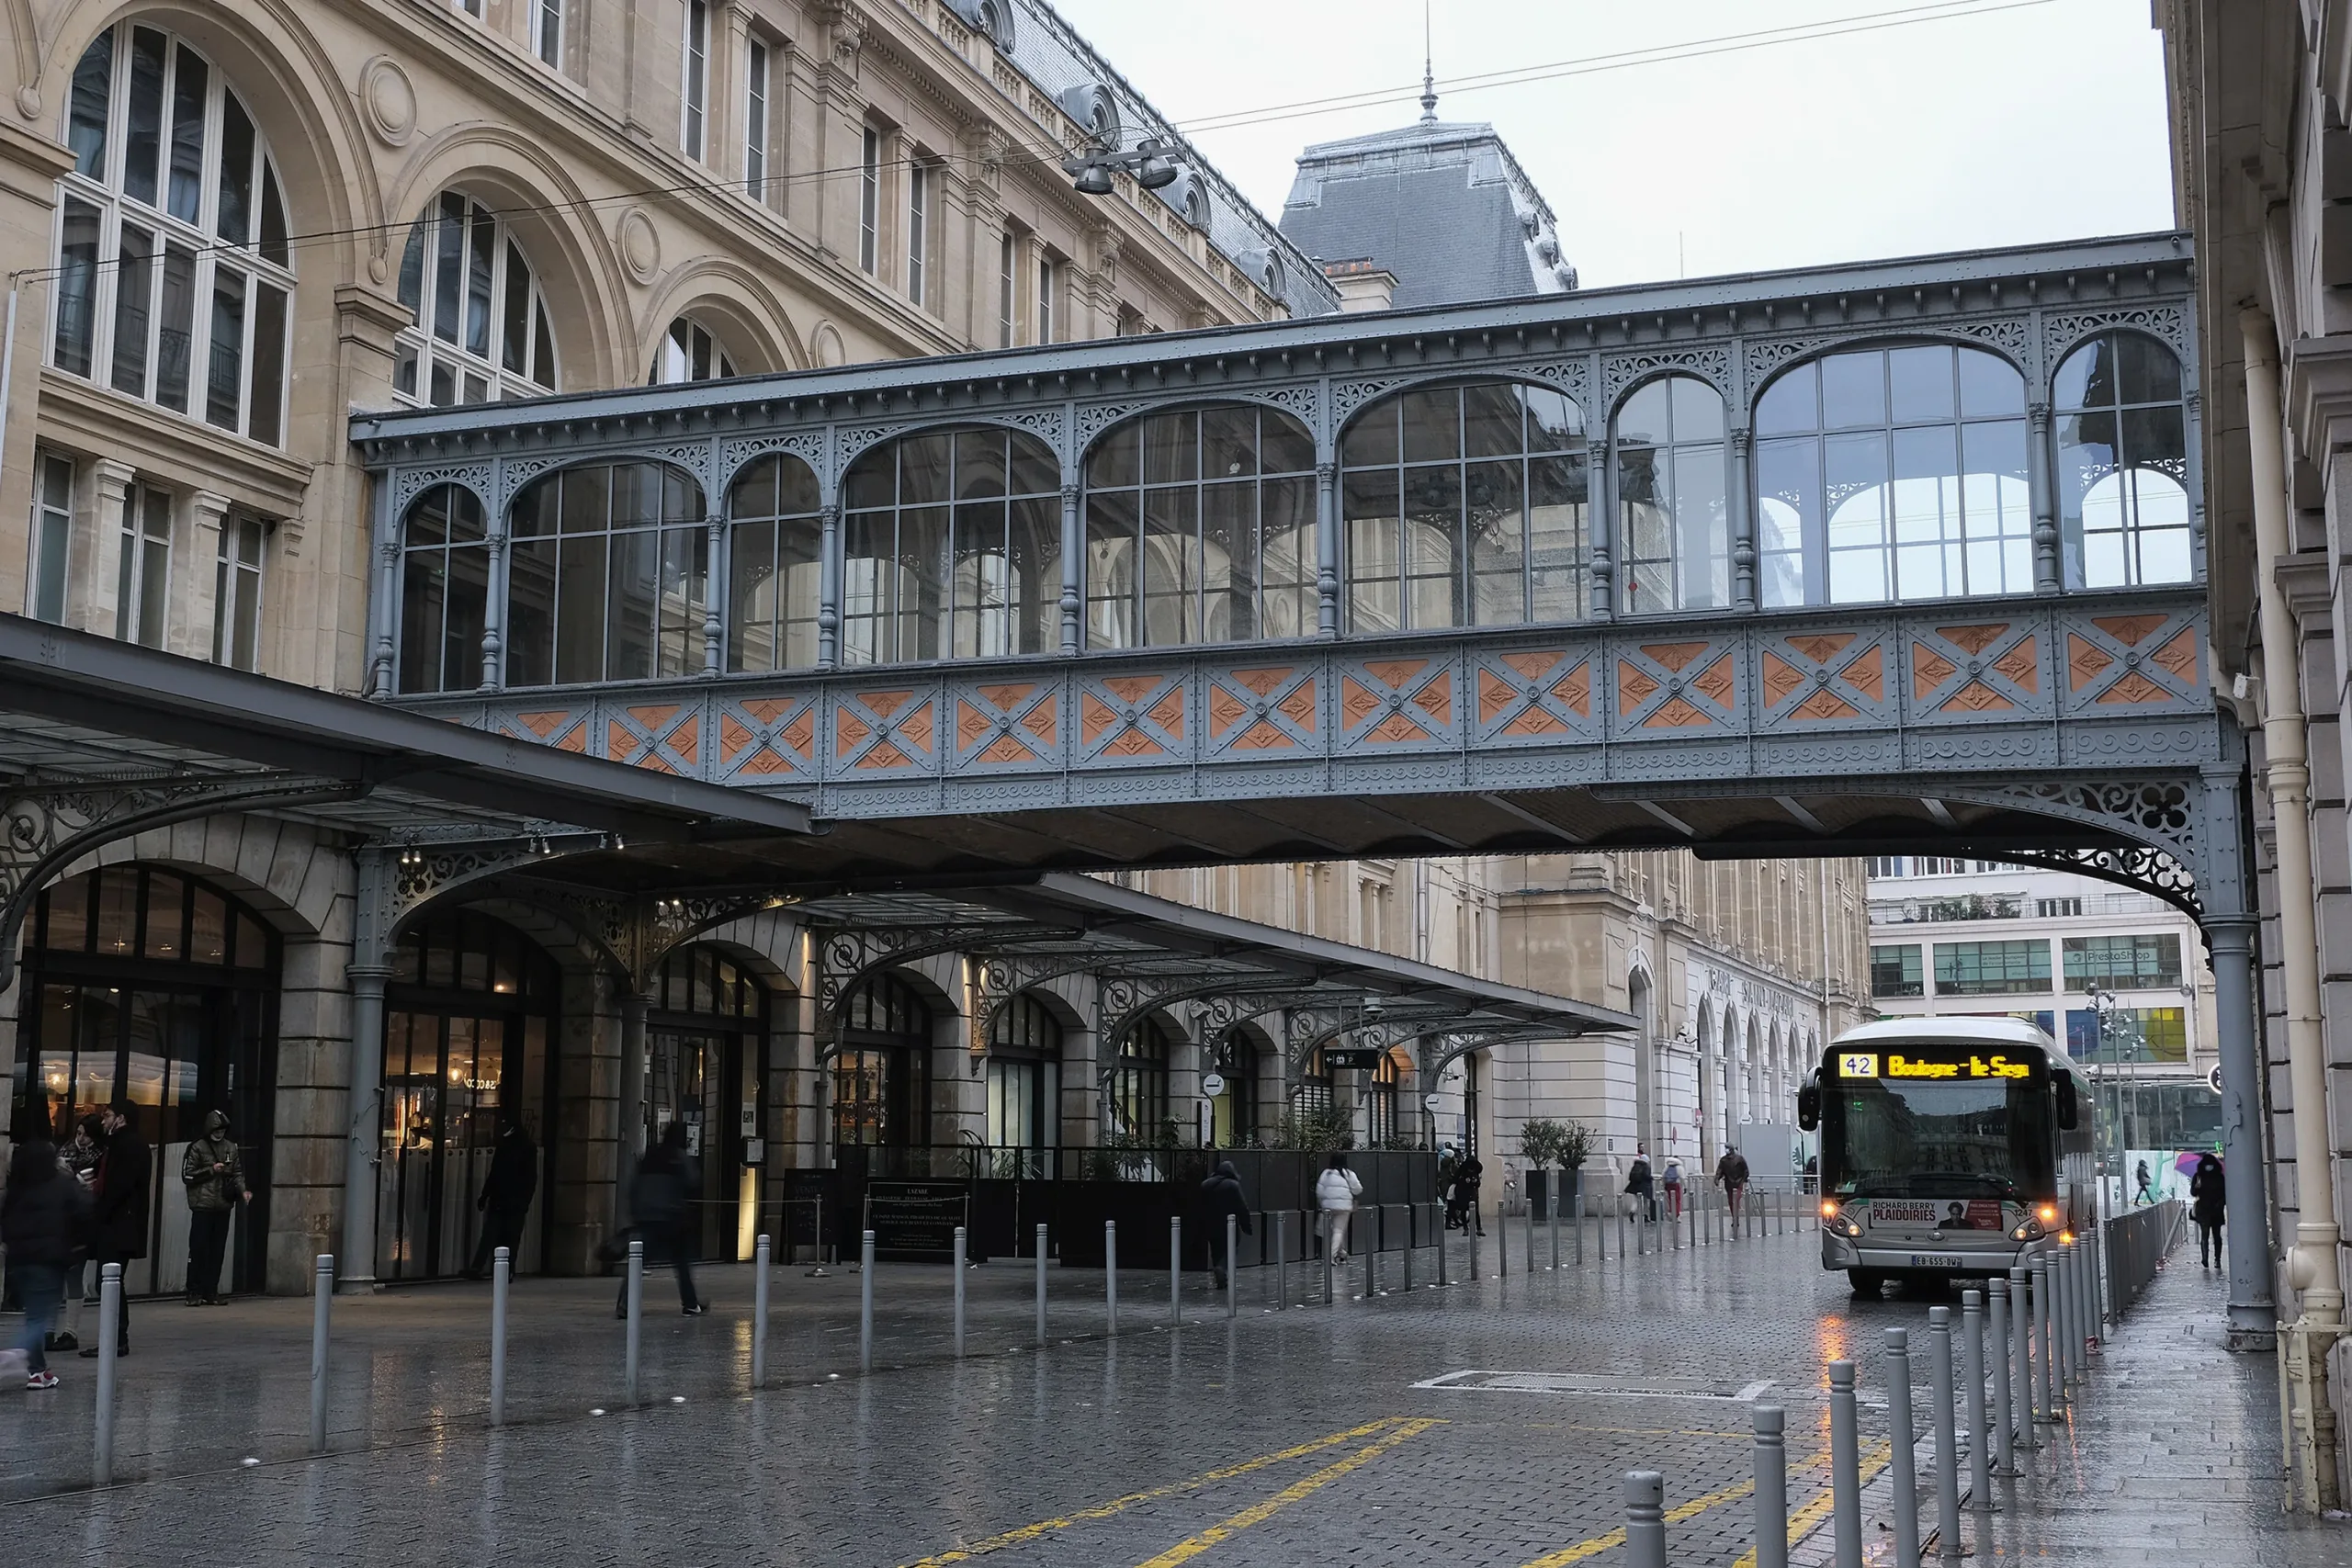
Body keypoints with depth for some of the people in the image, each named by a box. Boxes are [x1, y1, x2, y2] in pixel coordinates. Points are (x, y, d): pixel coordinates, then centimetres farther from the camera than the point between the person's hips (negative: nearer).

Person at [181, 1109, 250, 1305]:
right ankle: (195, 1292, 0)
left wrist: (242, 1191, -1)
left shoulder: (231, 1148, 11)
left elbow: (237, 1173, 15)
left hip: (223, 1207, 4)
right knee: (198, 1249, -4)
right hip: (203, 1206, -4)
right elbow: (187, 1176, -3)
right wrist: (211, 1170, -11)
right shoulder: (197, 1148, -1)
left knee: (217, 1250, 6)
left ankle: (211, 1291, 11)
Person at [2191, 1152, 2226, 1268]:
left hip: (2216, 1210, 2)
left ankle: (2217, 1260, 12)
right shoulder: (2198, 1177, 3)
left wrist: (2221, 1202, -8)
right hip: (2203, 1211, -2)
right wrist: (2196, 1187, -22)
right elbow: (2193, 1193, -1)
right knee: (2205, 1234, -10)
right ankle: (2205, 1259, -17)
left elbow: (2225, 1192, 8)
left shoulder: (2219, 1177, 5)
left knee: (2216, 1235, 6)